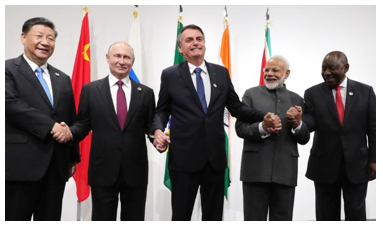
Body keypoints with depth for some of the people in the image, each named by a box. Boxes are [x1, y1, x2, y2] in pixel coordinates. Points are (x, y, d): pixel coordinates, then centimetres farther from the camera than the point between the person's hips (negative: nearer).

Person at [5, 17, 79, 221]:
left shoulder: (63, 79, 16)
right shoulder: (8, 69, -1)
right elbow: (11, 104, -17)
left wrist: (73, 157, 15)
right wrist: (51, 125, -19)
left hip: (57, 165, 6)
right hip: (21, 164, -5)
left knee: (50, 219, 12)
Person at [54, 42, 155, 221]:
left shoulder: (146, 92, 5)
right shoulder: (90, 89, 3)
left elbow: (151, 126, 5)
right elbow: (83, 124, 4)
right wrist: (70, 132, -17)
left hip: (135, 171, 2)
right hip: (102, 170, -1)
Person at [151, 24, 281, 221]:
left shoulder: (221, 73, 8)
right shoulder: (170, 75, 2)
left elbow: (236, 107, 11)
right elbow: (161, 111, 7)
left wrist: (264, 117, -2)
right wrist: (158, 130, -14)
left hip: (215, 156, 3)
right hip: (184, 157, -2)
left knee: (214, 216, 15)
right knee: (181, 215, 9)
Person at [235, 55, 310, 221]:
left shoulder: (296, 100, 10)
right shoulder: (251, 94, 4)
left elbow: (304, 139, 8)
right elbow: (240, 128, -4)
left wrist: (298, 123, -12)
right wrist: (262, 127, -21)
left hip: (285, 171, 2)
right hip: (255, 169, -2)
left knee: (282, 220, 12)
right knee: (254, 219, 6)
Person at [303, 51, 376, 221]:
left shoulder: (365, 91, 2)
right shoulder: (313, 93, 0)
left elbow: (373, 129, 2)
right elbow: (310, 121, -11)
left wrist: (373, 160, -1)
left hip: (356, 165, 0)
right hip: (324, 166, 0)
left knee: (356, 215, 10)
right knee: (326, 216, 11)